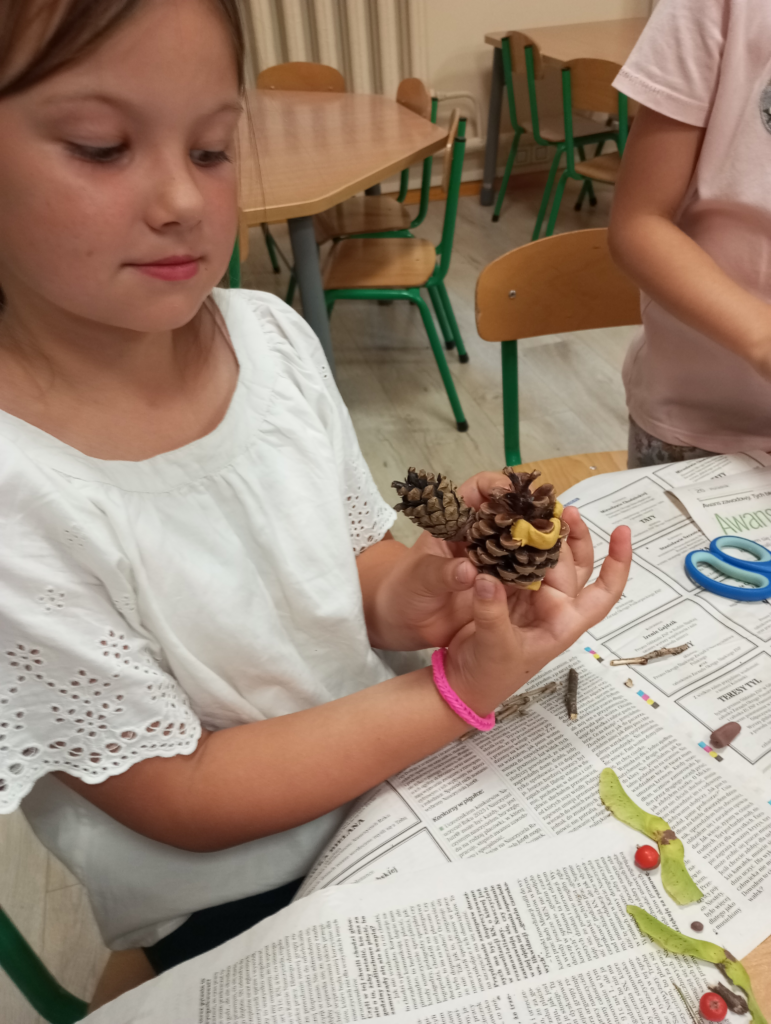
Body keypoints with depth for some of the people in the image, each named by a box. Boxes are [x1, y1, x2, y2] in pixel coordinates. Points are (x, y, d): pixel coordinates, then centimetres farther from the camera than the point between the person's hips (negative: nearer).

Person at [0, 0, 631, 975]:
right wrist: (461, 690, -26)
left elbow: (351, 560, 0)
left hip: (392, 765, 4)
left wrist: (406, 596, -22)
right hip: (230, 911, -3)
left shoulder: (272, 336, -10)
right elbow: (178, 796, -19)